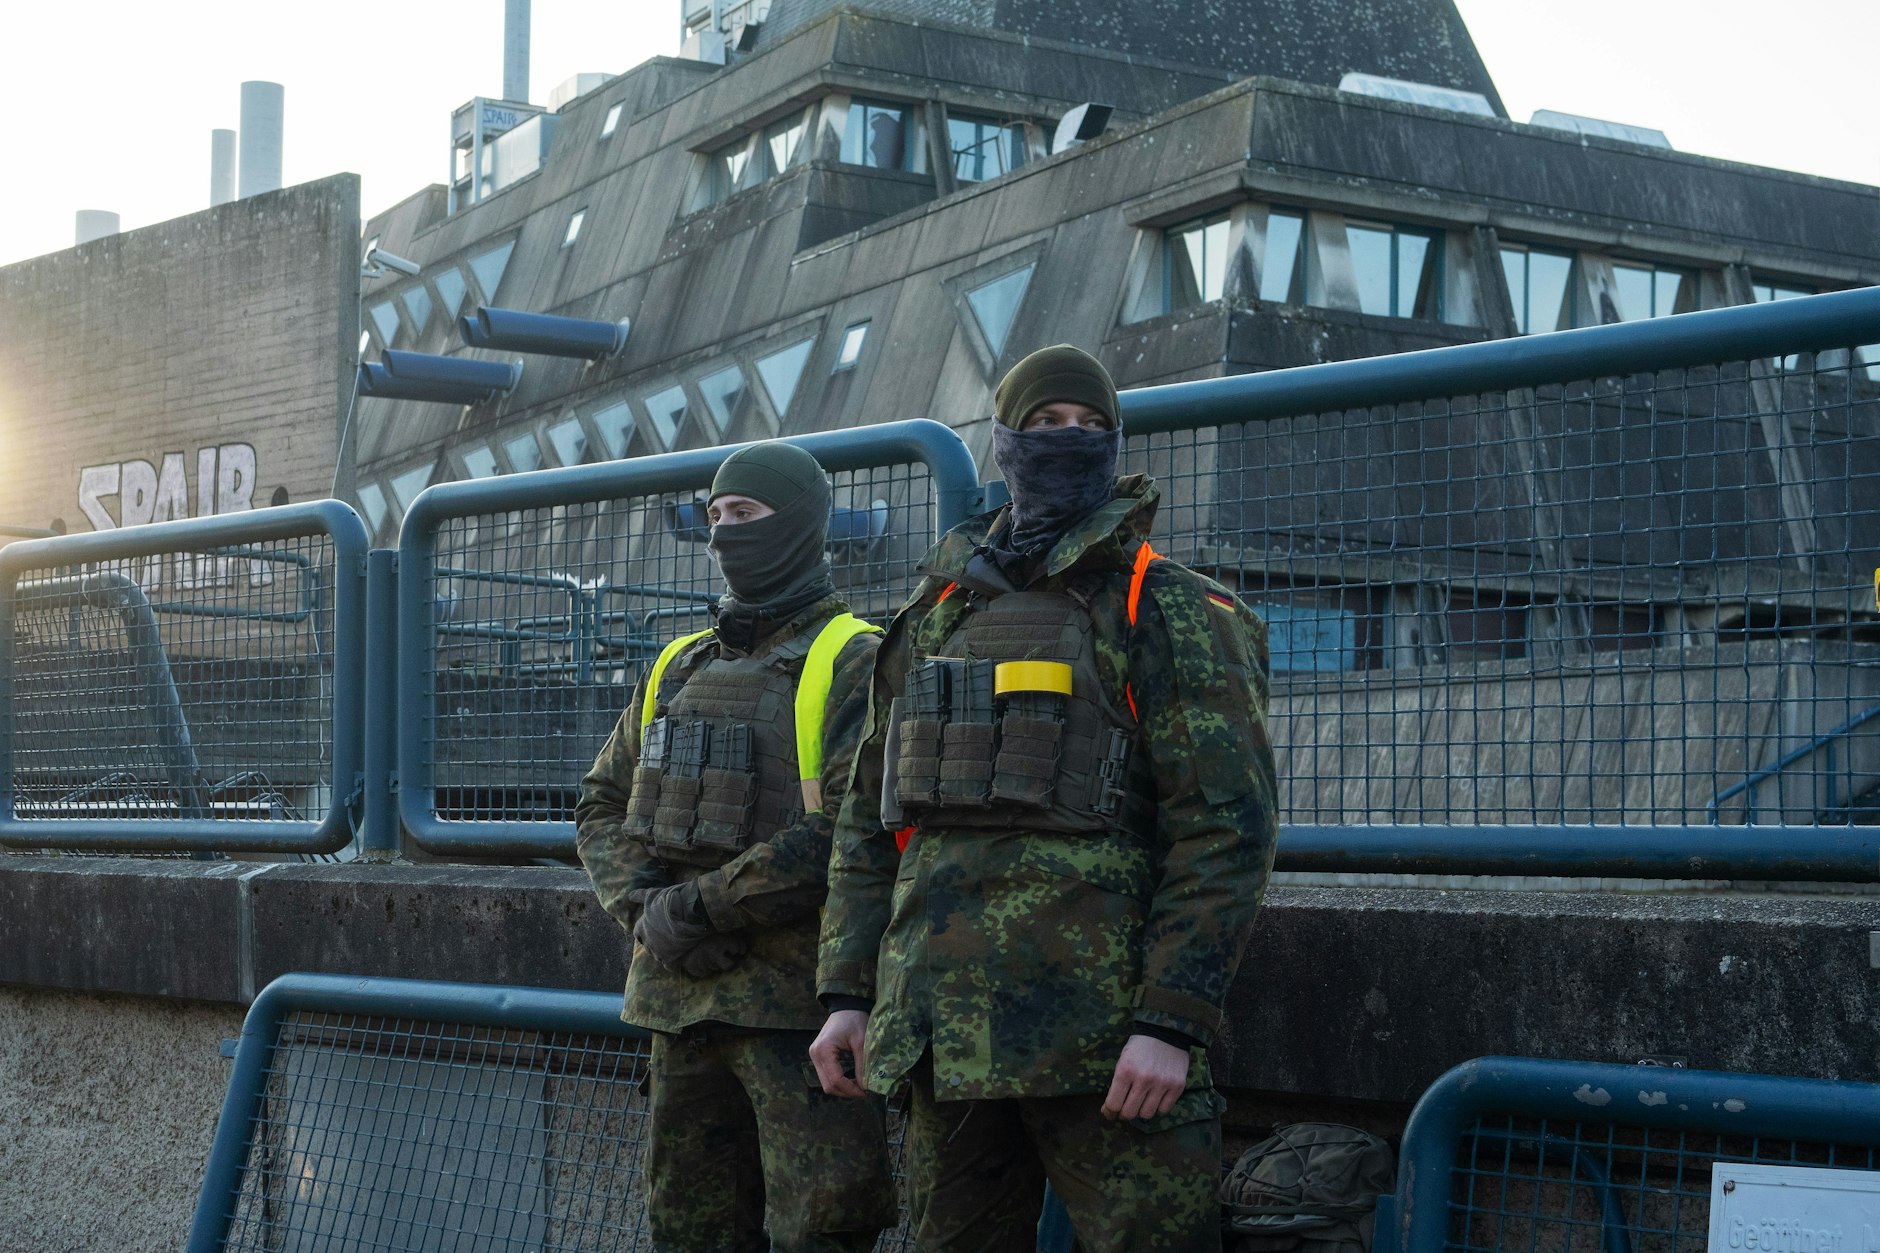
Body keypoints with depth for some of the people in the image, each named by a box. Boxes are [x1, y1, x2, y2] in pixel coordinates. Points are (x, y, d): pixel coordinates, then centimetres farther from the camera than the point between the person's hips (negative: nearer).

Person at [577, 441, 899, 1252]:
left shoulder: (854, 663, -7)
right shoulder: (679, 667, 16)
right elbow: (602, 807, 16)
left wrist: (697, 906, -16)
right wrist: (643, 907, -5)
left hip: (797, 1002, -7)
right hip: (681, 996, 7)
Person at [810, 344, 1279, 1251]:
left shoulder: (1172, 614, -1)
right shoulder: (935, 621, 16)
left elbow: (1227, 828, -10)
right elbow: (868, 824, 19)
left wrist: (1171, 1022, -18)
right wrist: (846, 992, 9)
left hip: (1103, 1039, -5)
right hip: (945, 1034, 6)